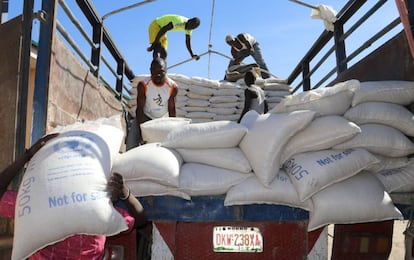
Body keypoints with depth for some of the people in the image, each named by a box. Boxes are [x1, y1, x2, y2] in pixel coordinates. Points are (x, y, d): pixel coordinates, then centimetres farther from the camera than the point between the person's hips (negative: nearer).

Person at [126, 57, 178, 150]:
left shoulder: (172, 87, -20)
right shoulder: (143, 85, -24)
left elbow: (171, 110, -11)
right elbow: (140, 109, -21)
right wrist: (142, 132, -27)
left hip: (163, 119, 2)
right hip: (145, 117, -2)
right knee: (132, 141, -18)